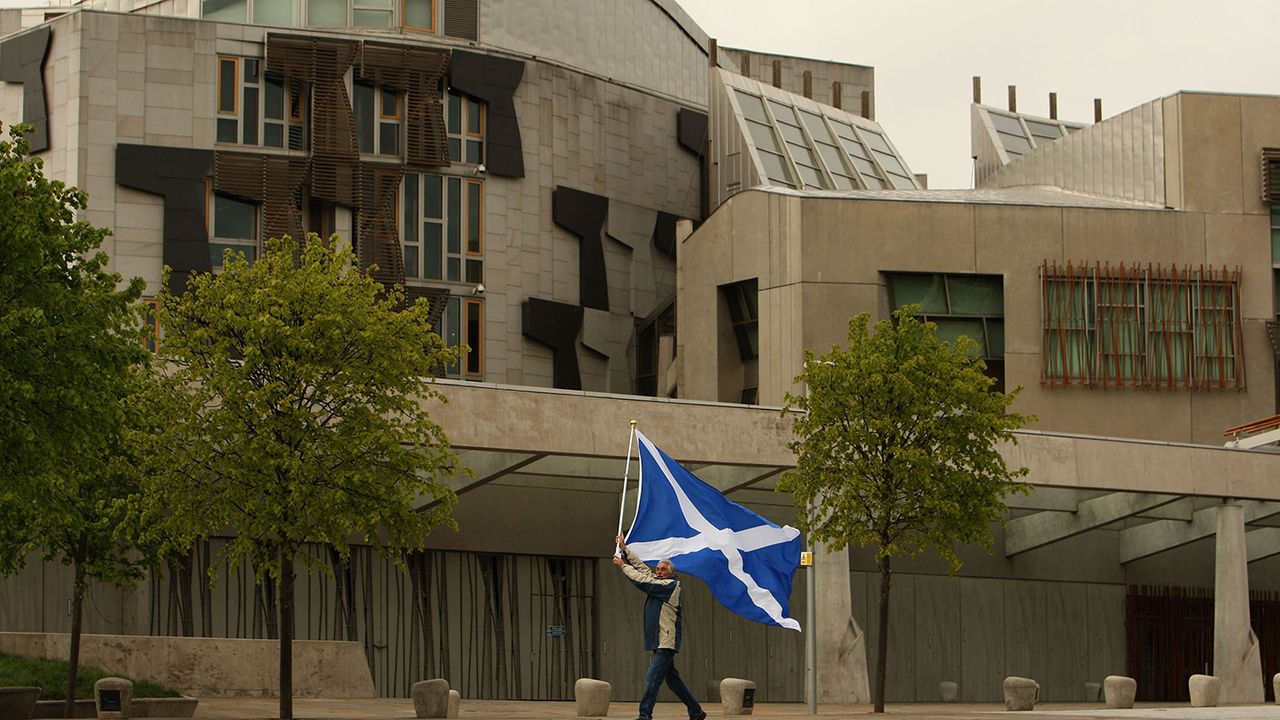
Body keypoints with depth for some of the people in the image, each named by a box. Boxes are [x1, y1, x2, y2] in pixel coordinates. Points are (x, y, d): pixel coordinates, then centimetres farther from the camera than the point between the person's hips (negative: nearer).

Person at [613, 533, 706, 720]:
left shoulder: (671, 585, -10)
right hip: (660, 642, 10)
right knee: (672, 679, 13)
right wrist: (624, 549, 14)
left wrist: (623, 566, -3)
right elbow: (641, 567, 19)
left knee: (652, 678, -15)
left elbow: (641, 580, -12)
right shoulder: (658, 583, 16)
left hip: (666, 642, -10)